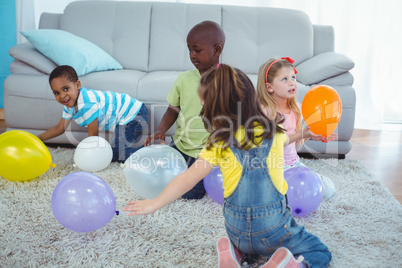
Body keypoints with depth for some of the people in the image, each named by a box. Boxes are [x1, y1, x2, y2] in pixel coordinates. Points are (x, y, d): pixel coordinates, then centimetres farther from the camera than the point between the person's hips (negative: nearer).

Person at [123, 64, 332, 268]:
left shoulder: (219, 142, -8)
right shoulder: (273, 131, -2)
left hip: (236, 229, 2)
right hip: (274, 226, -1)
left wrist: (155, 204, 3)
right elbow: (286, 139, 24)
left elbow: (188, 179, -8)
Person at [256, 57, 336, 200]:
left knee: (329, 189, 4)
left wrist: (312, 135, -4)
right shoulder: (265, 111, -18)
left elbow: (295, 142, 12)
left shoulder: (295, 109, 6)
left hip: (294, 162, 7)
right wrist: (300, 135, -28)